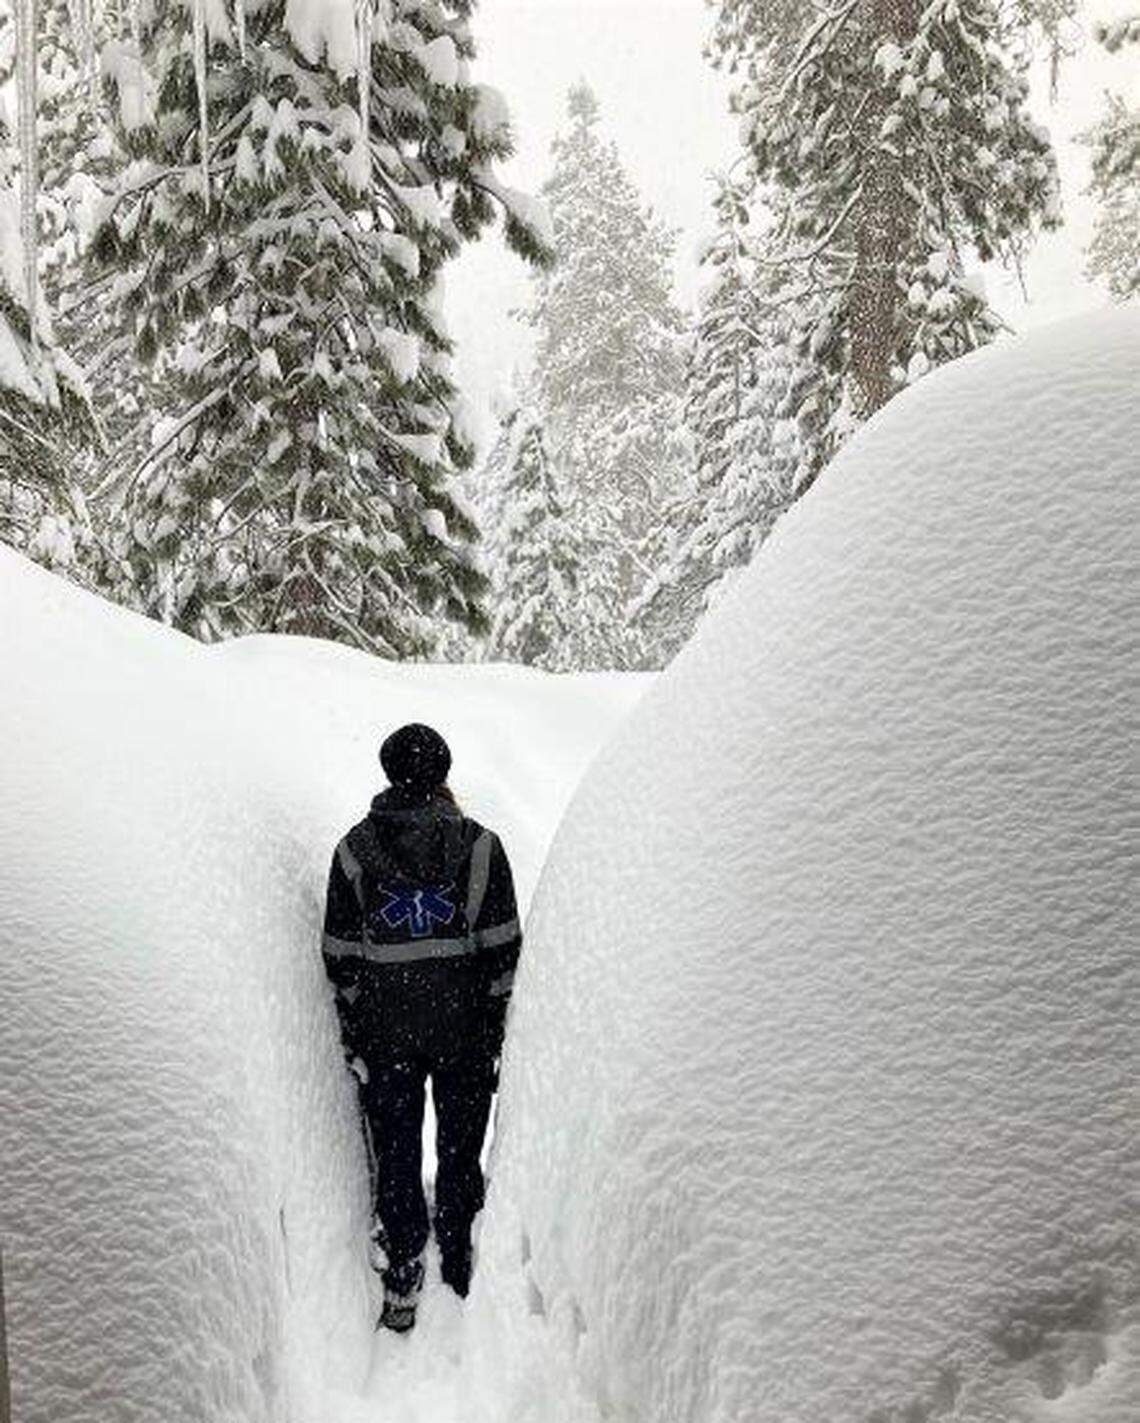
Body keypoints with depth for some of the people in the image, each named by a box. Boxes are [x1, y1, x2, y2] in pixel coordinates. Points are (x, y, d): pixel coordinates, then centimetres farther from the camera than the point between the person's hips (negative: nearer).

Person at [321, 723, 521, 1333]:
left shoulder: (354, 849, -4)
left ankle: (402, 1284, 20)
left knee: (395, 1156, 13)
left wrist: (353, 1034, 7)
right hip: (466, 1030, 0)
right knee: (461, 1151, 15)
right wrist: (497, 1022, 3)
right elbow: (503, 947, -6)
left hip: (385, 1033, 0)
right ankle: (459, 1271, 26)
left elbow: (341, 956, -2)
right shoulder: (479, 844, -7)